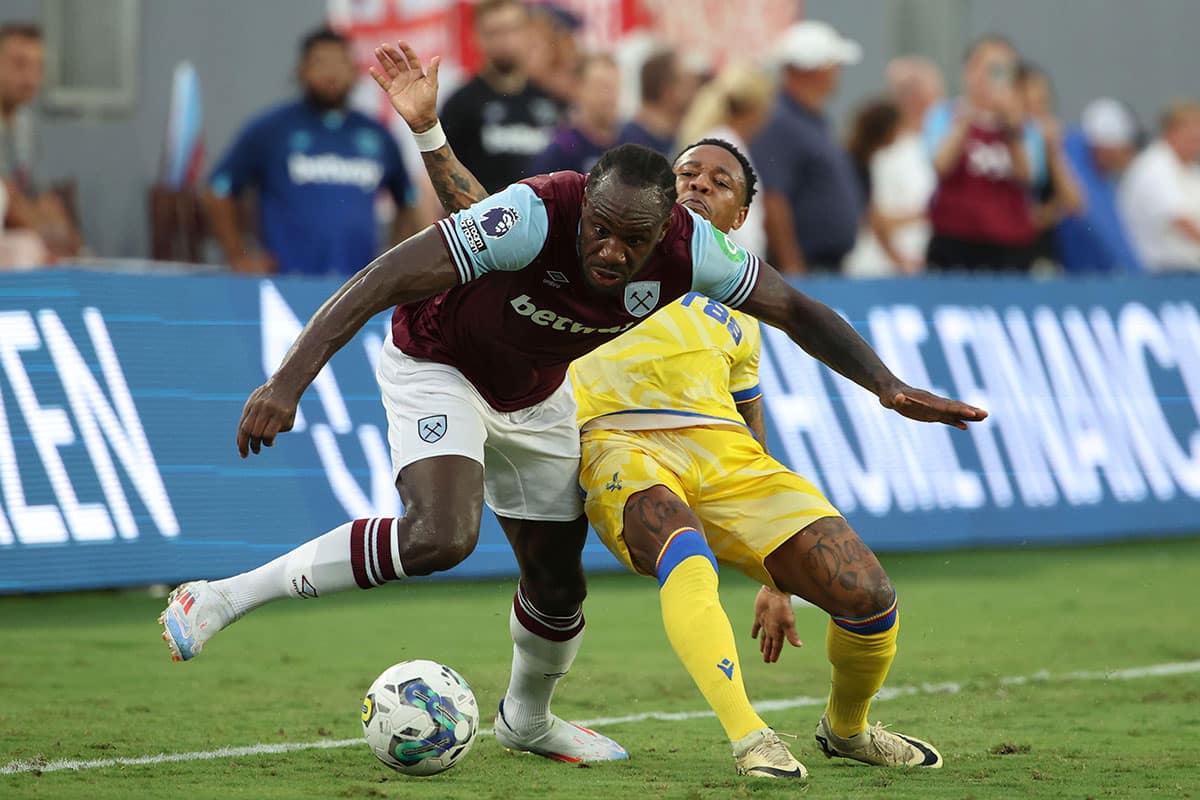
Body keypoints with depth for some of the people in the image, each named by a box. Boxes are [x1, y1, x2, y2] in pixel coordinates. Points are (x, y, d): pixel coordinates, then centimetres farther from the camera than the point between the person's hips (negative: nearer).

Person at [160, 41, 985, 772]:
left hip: (534, 396, 6)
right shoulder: (534, 215, -40)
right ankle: (222, 598, -23)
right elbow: (385, 279, -41)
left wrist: (888, 386, -20)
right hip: (436, 365, -6)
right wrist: (289, 383, -47)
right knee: (440, 535, -31)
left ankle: (528, 719, 44)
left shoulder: (688, 249, -26)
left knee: (559, 583, 12)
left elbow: (795, 309, -10)